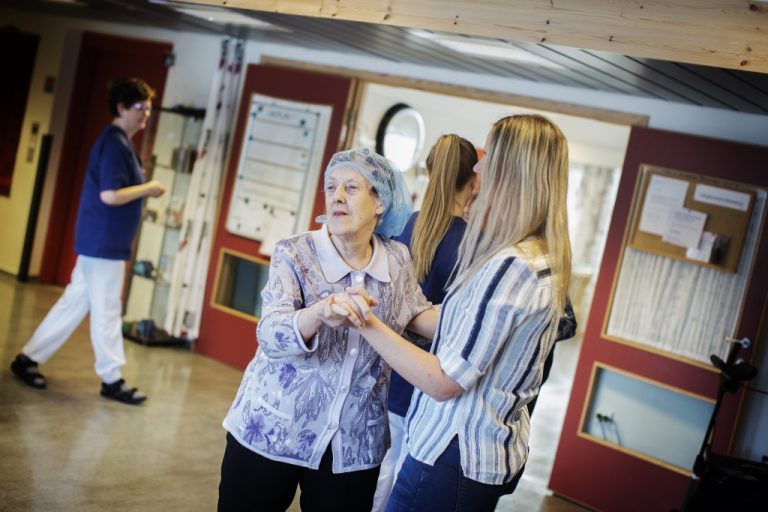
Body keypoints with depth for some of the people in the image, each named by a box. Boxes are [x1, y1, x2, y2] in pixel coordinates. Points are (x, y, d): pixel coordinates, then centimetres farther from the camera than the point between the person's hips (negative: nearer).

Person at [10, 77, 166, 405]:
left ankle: (29, 359, 22)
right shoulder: (115, 143, -17)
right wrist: (148, 188, -14)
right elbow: (109, 195, -24)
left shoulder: (118, 141, 15)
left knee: (75, 303, 15)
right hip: (104, 242, -10)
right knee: (107, 311, 0)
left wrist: (143, 189, 9)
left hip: (101, 240, 10)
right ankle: (111, 380, 10)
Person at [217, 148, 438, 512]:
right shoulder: (294, 254, -12)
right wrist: (320, 313, -45)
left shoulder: (398, 260, -2)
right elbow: (270, 335, -25)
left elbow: (419, 316, 15)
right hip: (271, 432, -2)